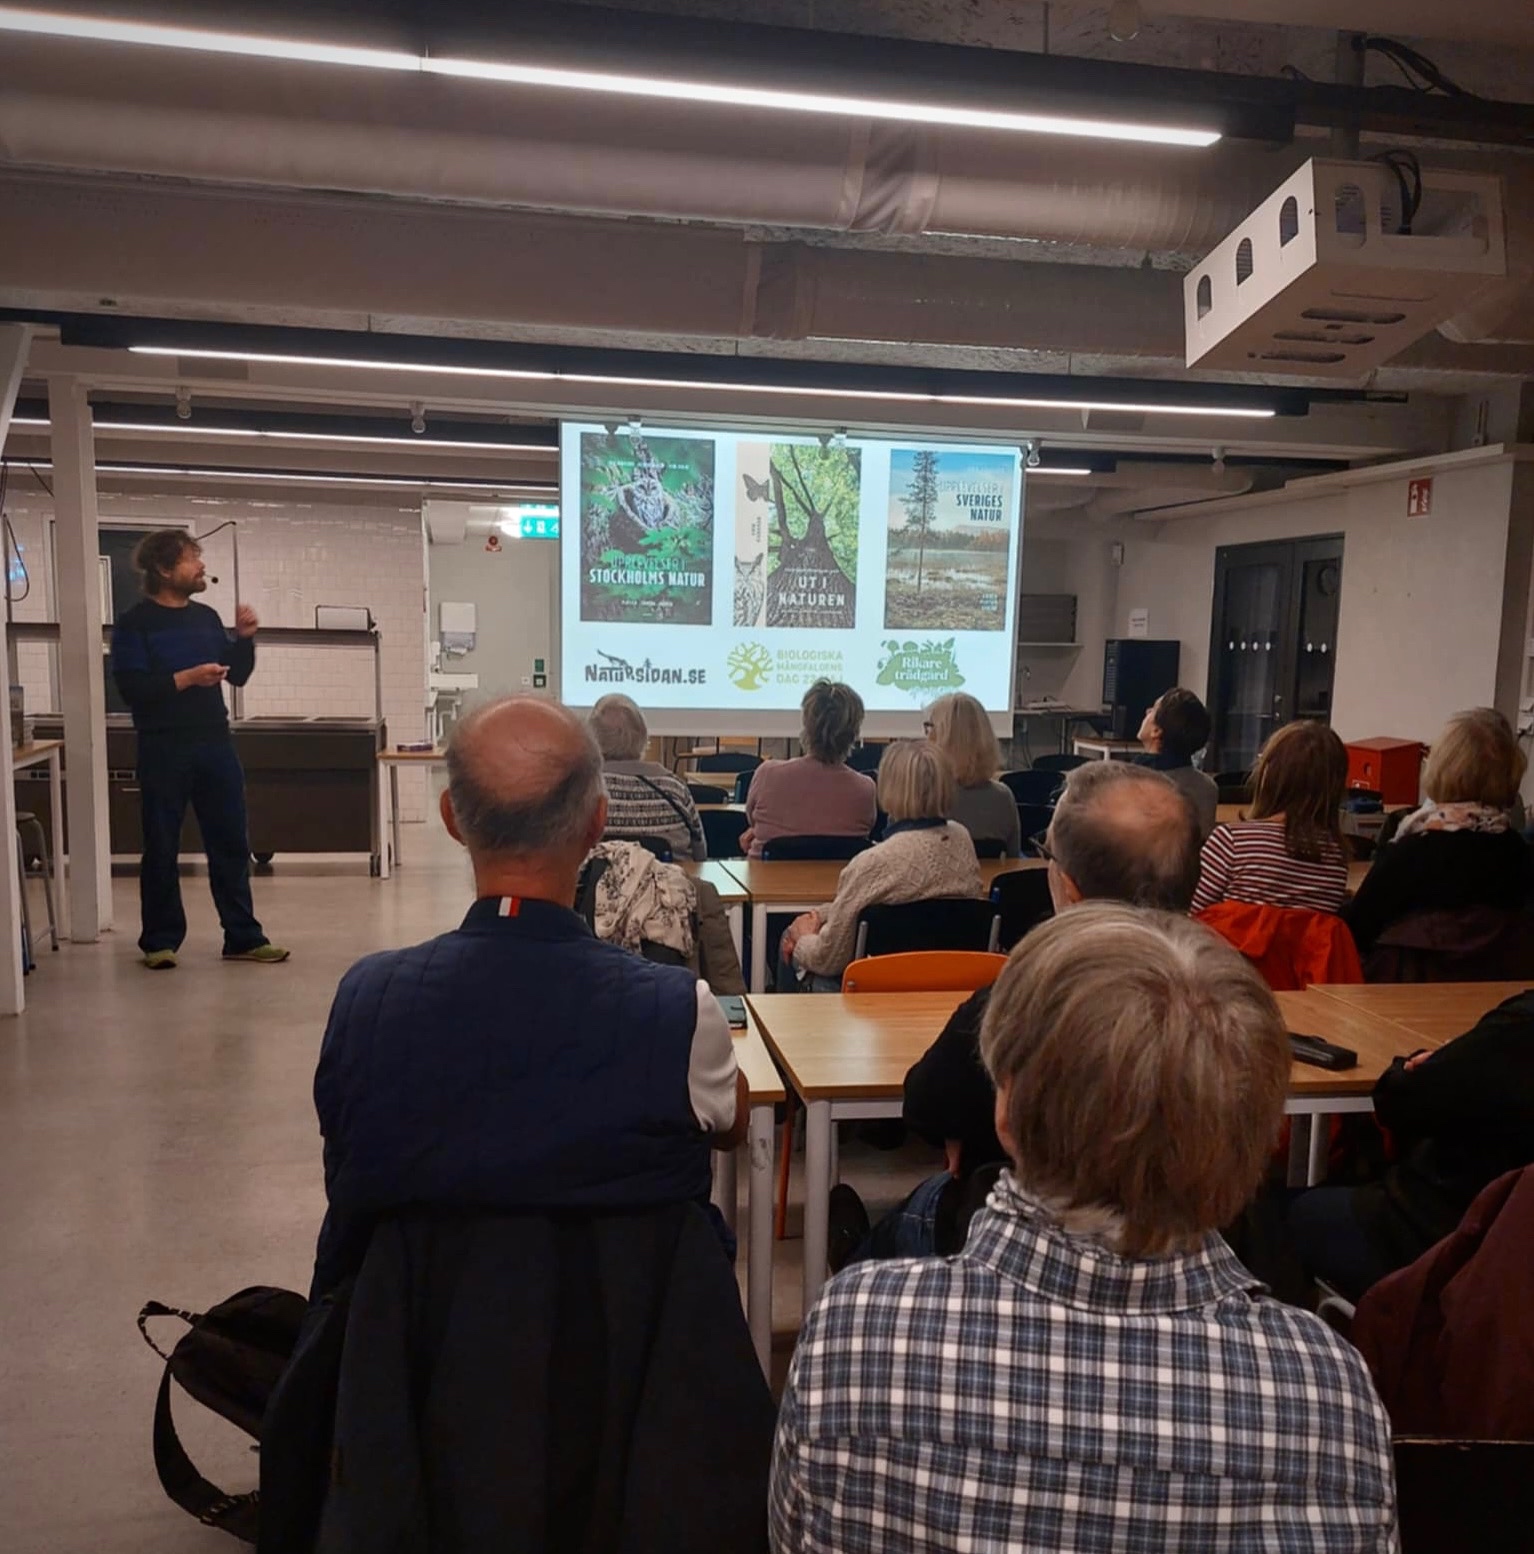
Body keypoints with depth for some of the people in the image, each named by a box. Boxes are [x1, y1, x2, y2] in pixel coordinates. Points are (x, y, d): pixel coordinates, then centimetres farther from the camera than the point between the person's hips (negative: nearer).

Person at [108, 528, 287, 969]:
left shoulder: (206, 617, 11)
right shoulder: (134, 623, -5)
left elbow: (237, 675, 14)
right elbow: (131, 687, -14)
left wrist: (244, 638, -1)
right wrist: (187, 677, -21)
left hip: (214, 743, 5)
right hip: (163, 748, -5)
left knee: (231, 843, 6)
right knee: (162, 849, 3)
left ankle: (243, 937, 14)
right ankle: (160, 941, 15)